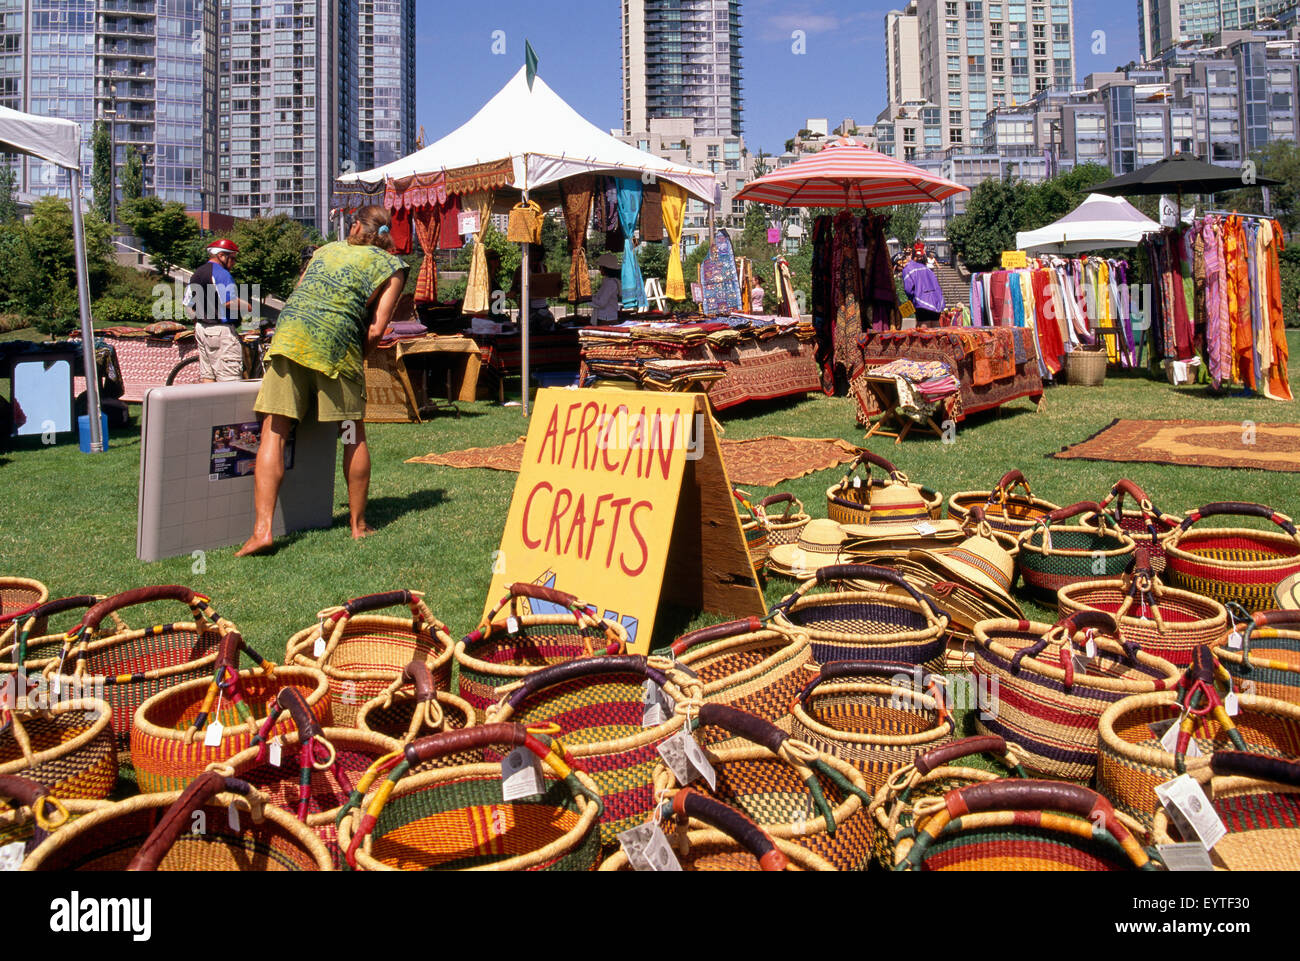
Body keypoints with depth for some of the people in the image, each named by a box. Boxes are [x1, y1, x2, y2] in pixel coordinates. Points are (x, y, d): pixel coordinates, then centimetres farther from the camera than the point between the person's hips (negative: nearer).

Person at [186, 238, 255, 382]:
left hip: (201, 328, 9)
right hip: (221, 330, -9)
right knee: (229, 379, -10)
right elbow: (229, 301, -22)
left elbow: (189, 303, 19)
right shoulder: (221, 273, -12)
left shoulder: (196, 274, 17)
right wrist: (249, 307, -8)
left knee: (207, 376, 10)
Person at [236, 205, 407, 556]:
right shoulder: (391, 266, 13)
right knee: (354, 437, 11)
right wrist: (355, 359, 17)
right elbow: (376, 330, 3)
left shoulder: (326, 249, 26)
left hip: (288, 335, 3)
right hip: (336, 343, -3)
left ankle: (262, 529, -9)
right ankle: (359, 525, 20)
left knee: (273, 433, 0)